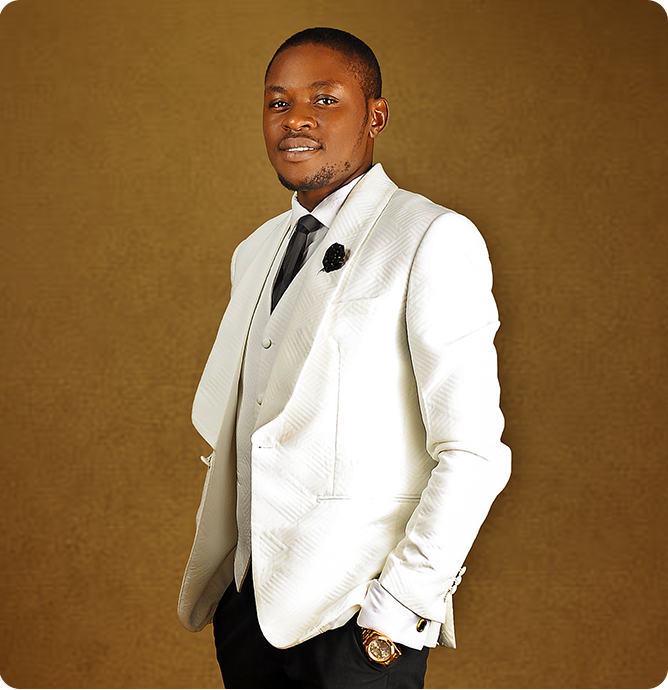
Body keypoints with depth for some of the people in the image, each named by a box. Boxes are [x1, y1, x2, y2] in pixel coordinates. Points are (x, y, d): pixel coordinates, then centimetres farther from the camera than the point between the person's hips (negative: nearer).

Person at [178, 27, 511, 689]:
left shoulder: (435, 241, -9)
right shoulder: (255, 252, 13)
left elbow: (472, 454, -15)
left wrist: (397, 608, -16)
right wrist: (211, 574, 12)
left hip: (358, 616, -6)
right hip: (249, 599, 6)